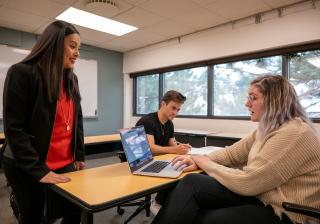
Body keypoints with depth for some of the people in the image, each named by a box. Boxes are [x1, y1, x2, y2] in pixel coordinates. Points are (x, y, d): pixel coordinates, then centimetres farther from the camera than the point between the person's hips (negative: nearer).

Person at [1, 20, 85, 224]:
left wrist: (79, 156, 5)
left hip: (65, 165, 5)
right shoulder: (22, 73, -13)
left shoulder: (71, 79, 6)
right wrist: (38, 170, -20)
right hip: (26, 169, -5)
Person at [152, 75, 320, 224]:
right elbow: (232, 153, 11)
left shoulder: (294, 134, -22)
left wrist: (207, 164, -11)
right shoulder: (268, 129, 8)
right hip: (259, 195, 8)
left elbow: (246, 183, -24)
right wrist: (199, 160, -5)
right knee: (191, 183, -12)